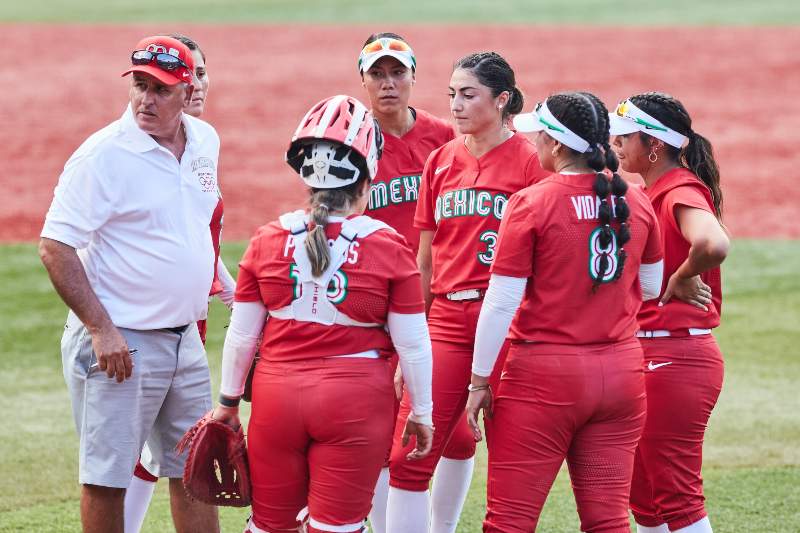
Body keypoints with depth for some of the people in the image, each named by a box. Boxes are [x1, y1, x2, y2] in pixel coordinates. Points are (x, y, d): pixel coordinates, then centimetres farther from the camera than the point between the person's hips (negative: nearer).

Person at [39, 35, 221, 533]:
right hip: (119, 342, -7)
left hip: (184, 339, 7)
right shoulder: (104, 154, -15)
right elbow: (56, 248, -16)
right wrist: (102, 331, -21)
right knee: (107, 477, -1)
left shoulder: (205, 142, 7)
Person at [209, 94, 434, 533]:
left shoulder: (269, 240, -2)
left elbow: (242, 335, 4)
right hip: (356, 404, -2)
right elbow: (412, 343, -4)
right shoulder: (388, 247, -7)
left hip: (277, 397, 2)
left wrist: (229, 400, 17)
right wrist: (421, 412, 9)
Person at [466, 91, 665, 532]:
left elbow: (501, 302, -11)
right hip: (621, 372, 5)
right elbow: (651, 287, 16)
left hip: (544, 377, -5)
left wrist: (479, 382, -5)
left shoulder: (531, 203, -11)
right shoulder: (635, 202, 3)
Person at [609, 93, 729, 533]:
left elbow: (713, 245, -37)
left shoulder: (682, 192, -16)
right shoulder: (651, 194, 13)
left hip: (674, 359, -10)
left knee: (677, 496, -5)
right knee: (644, 494, 15)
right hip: (645, 355, 10)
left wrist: (680, 279, -21)